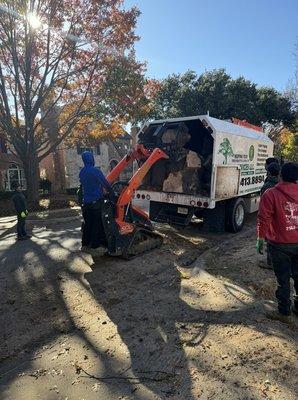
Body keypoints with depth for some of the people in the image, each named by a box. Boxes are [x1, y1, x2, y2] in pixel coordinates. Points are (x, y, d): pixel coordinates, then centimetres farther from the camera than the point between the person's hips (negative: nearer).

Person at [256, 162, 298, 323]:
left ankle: (284, 313, 20)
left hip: (280, 244, -4)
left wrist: (260, 239, -5)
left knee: (283, 279, 7)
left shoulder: (271, 194, -14)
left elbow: (263, 219, -15)